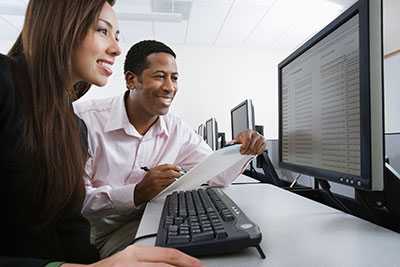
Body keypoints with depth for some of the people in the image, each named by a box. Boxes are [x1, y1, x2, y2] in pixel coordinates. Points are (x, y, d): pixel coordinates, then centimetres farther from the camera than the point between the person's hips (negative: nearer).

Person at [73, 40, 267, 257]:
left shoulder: (177, 130, -2)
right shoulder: (85, 120, -19)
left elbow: (218, 176, 0)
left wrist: (241, 150, -19)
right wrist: (137, 193, -32)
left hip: (139, 225, 5)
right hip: (90, 237, -4)